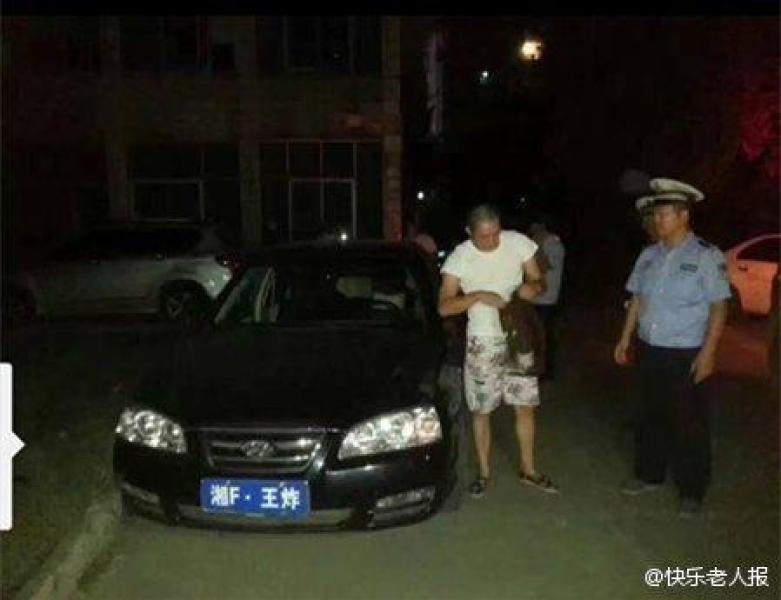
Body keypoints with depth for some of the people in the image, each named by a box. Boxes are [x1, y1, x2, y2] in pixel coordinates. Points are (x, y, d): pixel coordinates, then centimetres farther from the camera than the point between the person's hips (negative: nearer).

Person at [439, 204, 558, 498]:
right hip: (483, 342, -2)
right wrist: (478, 296, -28)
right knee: (481, 410, 6)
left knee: (525, 406, 10)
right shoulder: (460, 257, -12)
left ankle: (528, 469, 28)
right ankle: (484, 472, 24)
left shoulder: (518, 242, -7)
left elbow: (539, 281, 3)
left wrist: (533, 287, -21)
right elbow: (444, 306, -14)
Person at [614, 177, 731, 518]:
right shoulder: (649, 255, 6)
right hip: (650, 350, 5)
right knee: (651, 416, 17)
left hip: (687, 356, -5)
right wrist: (625, 339, 12)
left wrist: (708, 352, -16)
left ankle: (691, 492, 21)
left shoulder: (706, 256, -10)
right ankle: (649, 475, 34)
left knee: (689, 424, 6)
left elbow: (719, 308, -10)